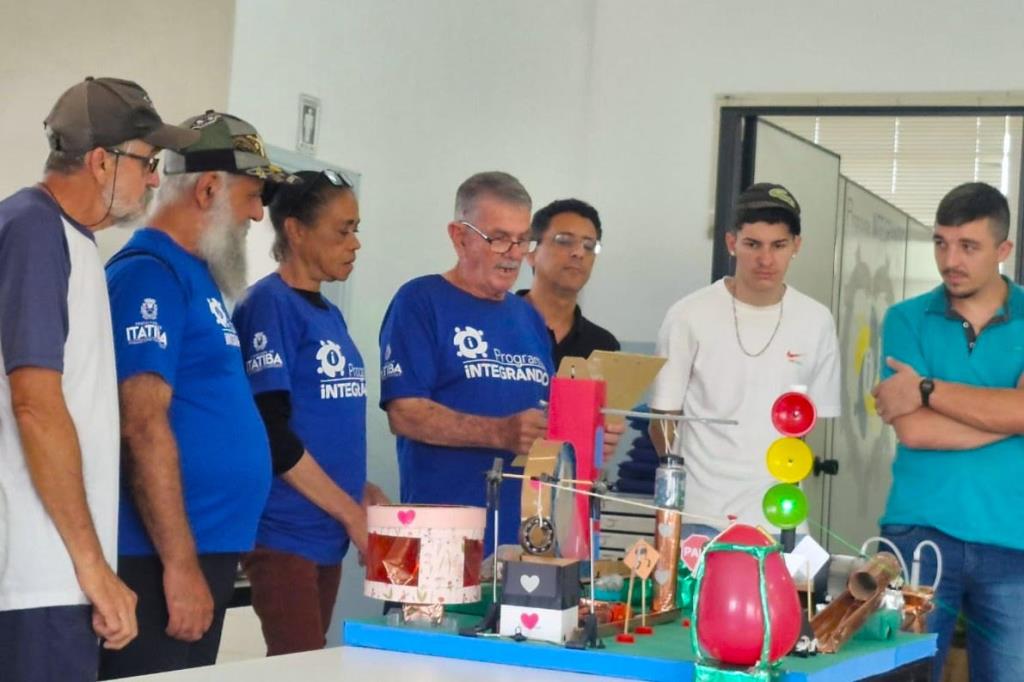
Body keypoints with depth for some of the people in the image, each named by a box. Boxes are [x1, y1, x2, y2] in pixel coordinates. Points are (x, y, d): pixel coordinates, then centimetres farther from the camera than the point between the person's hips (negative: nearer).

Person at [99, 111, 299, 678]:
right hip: (162, 560, -9)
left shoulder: (193, 275, 17)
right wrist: (180, 564, -21)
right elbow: (143, 424, -19)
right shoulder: (150, 275, -12)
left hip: (204, 550, 9)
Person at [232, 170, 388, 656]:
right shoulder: (269, 304, -11)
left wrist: (364, 492, 5)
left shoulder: (329, 314, 14)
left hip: (327, 531, 8)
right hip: (284, 530, -8)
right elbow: (270, 430, -17)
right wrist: (351, 512, -14)